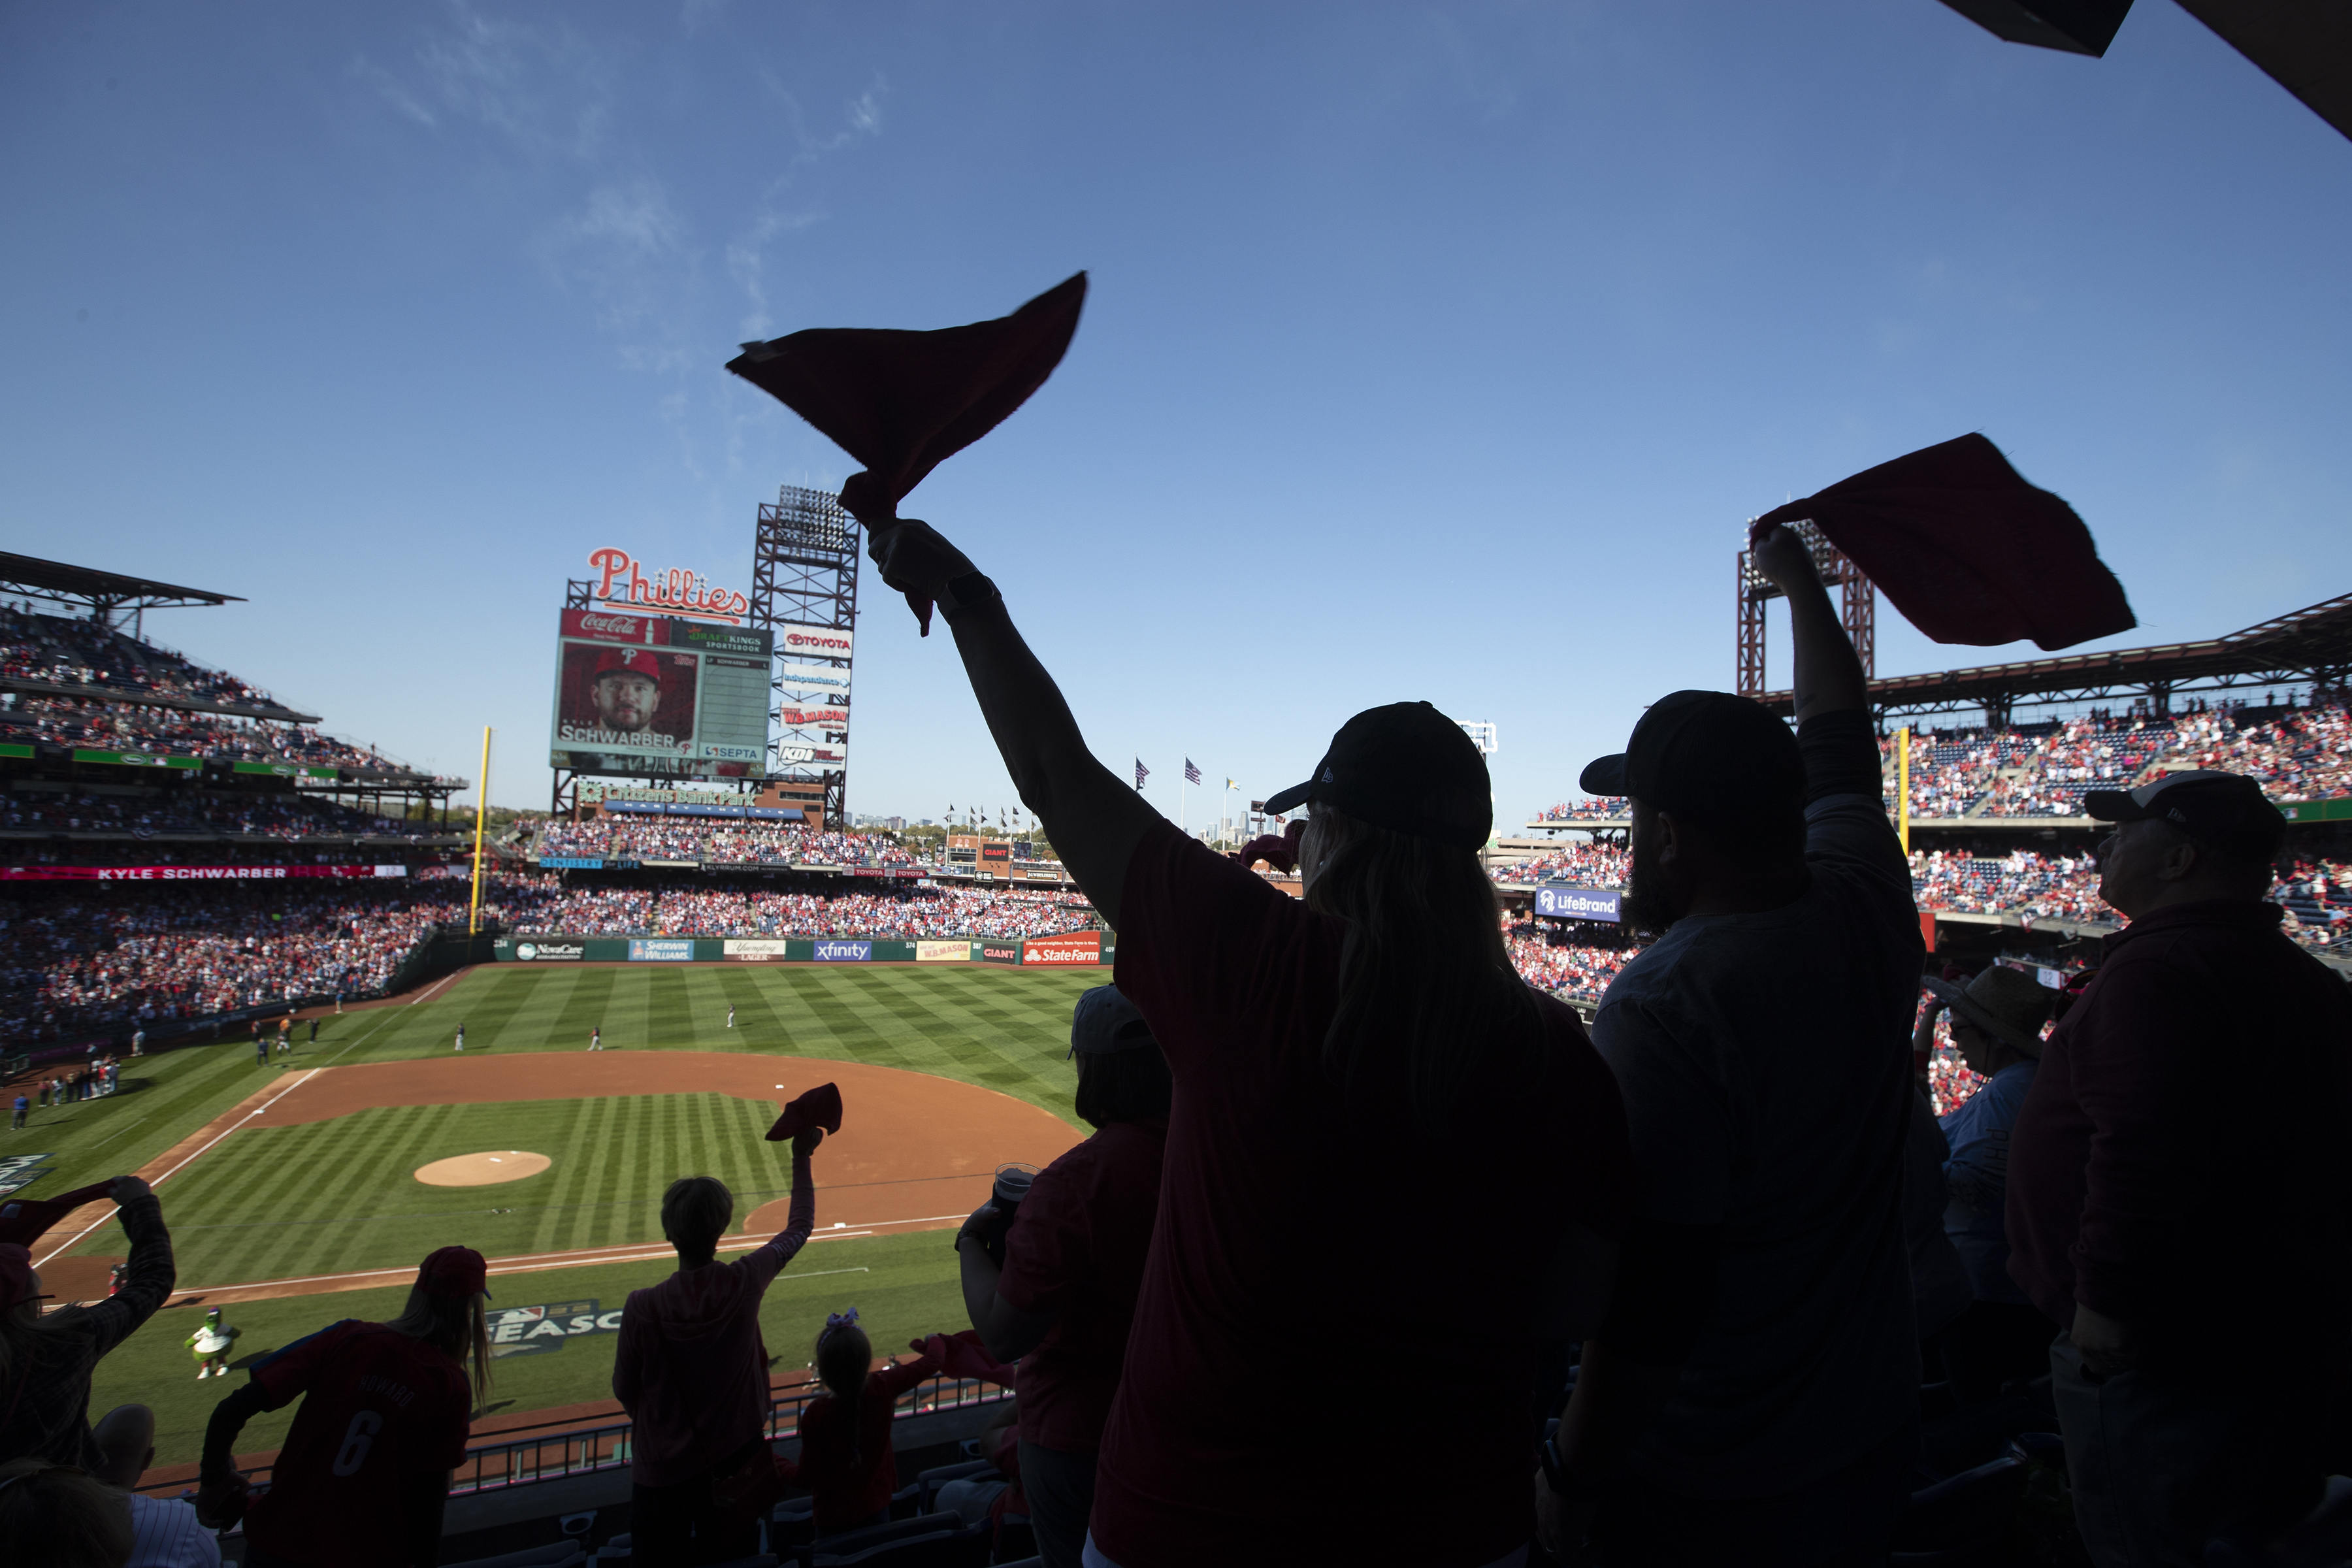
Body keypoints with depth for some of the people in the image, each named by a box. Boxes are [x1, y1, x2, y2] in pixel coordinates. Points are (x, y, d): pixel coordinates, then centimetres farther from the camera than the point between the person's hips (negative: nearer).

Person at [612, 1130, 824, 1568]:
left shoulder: (643, 1308, -25)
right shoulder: (746, 1283, -21)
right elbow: (799, 1227, -4)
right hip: (736, 1456, 2)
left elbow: (625, 1391, -9)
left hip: (664, 1469, -1)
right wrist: (802, 1156, 4)